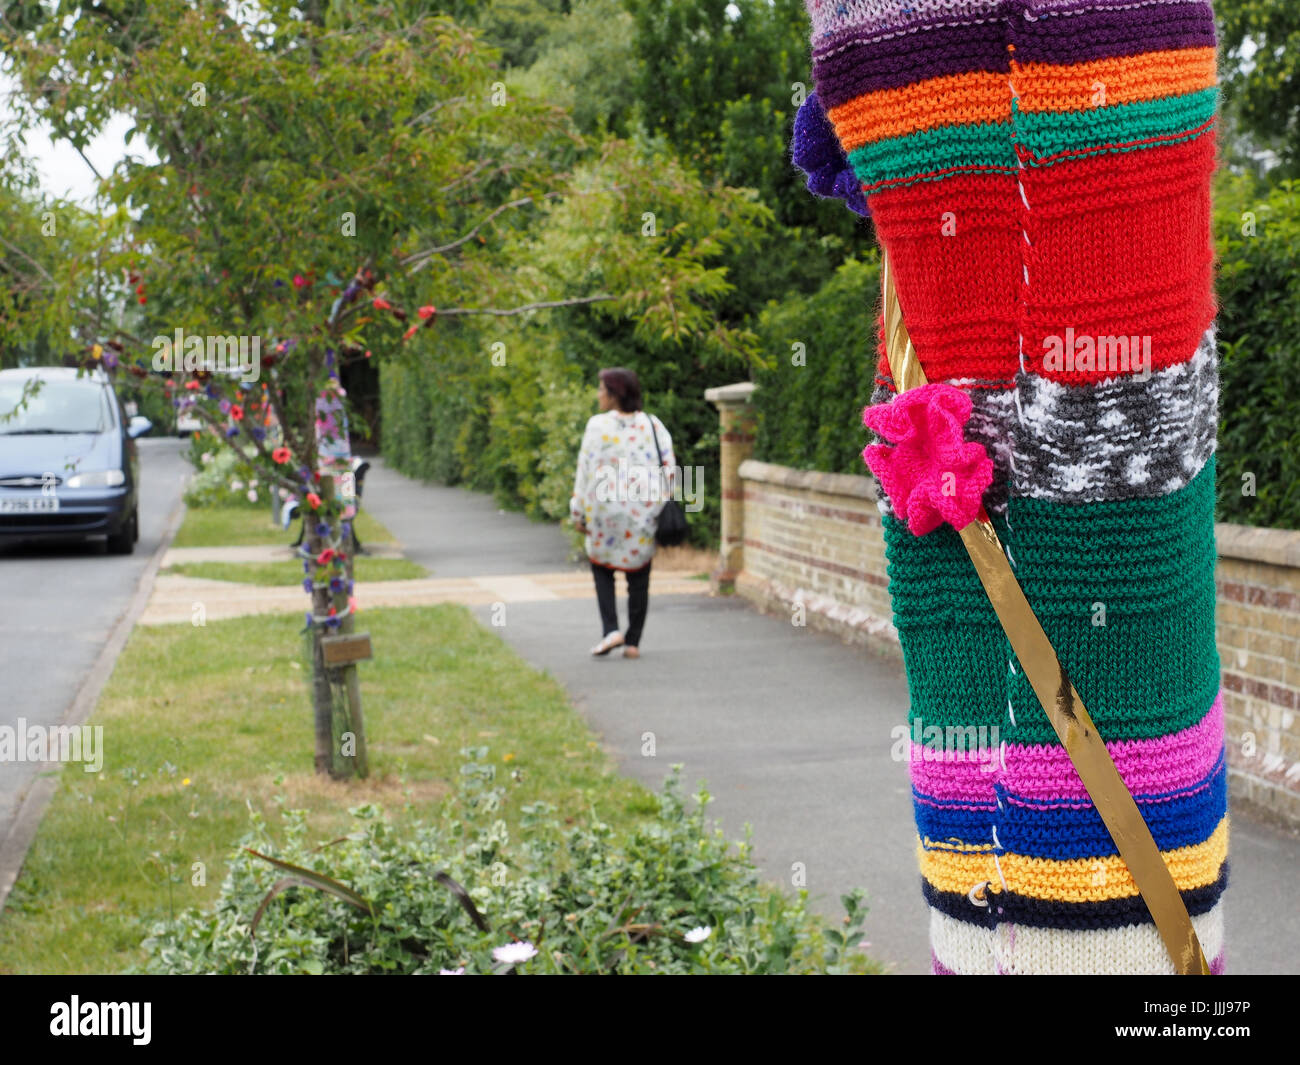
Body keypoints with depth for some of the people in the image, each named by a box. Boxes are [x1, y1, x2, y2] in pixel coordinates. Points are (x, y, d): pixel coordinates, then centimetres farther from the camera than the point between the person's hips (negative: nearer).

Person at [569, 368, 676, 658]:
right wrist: (661, 504, 8)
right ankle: (633, 641, 13)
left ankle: (610, 629, 0)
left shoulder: (598, 425, -9)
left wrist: (579, 513, -1)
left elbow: (586, 471, -8)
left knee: (601, 567, 16)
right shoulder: (653, 425, 1)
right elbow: (669, 468, -1)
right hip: (644, 513, 3)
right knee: (638, 577, 11)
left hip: (607, 509, -3)